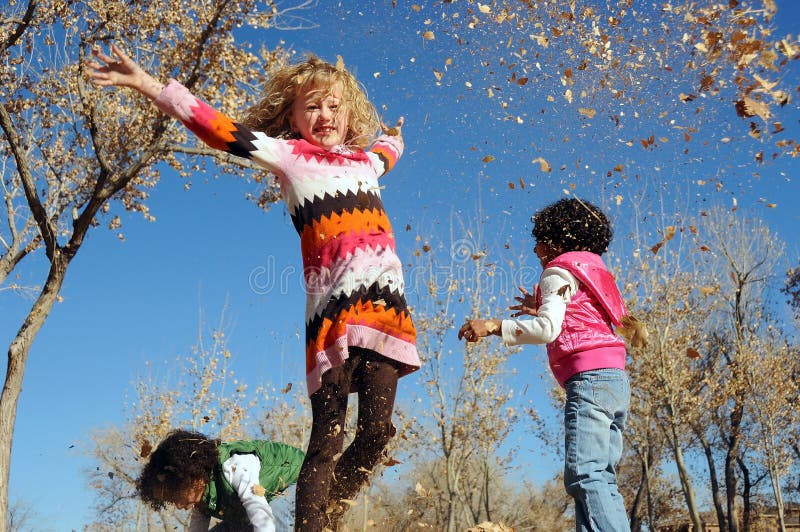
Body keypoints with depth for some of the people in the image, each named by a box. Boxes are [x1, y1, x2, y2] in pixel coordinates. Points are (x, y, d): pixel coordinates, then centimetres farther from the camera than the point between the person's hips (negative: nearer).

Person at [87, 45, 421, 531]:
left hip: (387, 303, 5)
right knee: (328, 440, -10)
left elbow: (388, 153, 50)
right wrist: (148, 84, 2)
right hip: (335, 305, -4)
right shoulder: (289, 154, 11)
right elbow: (216, 127, 5)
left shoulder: (364, 160, 24)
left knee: (377, 431, -2)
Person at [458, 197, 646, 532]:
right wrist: (544, 310, 35)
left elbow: (547, 330, -12)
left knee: (584, 475, -18)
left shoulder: (559, 272, 3)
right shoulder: (592, 272, 28)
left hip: (589, 378, -9)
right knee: (600, 479, 3)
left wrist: (494, 325, -7)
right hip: (616, 379, 9)